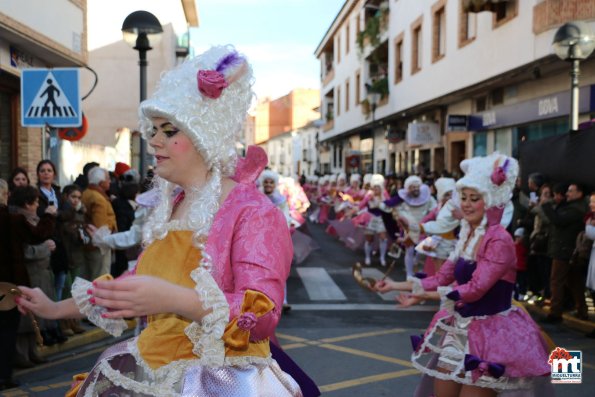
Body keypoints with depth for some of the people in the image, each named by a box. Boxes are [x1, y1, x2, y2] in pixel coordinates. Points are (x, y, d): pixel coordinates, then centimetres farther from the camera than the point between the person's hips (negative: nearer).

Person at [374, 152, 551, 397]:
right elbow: (441, 278, 10)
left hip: (491, 333, -8)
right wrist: (396, 285, 5)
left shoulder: (499, 240, -18)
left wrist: (423, 294, -27)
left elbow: (476, 289, -25)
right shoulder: (468, 237, 8)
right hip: (460, 329, 8)